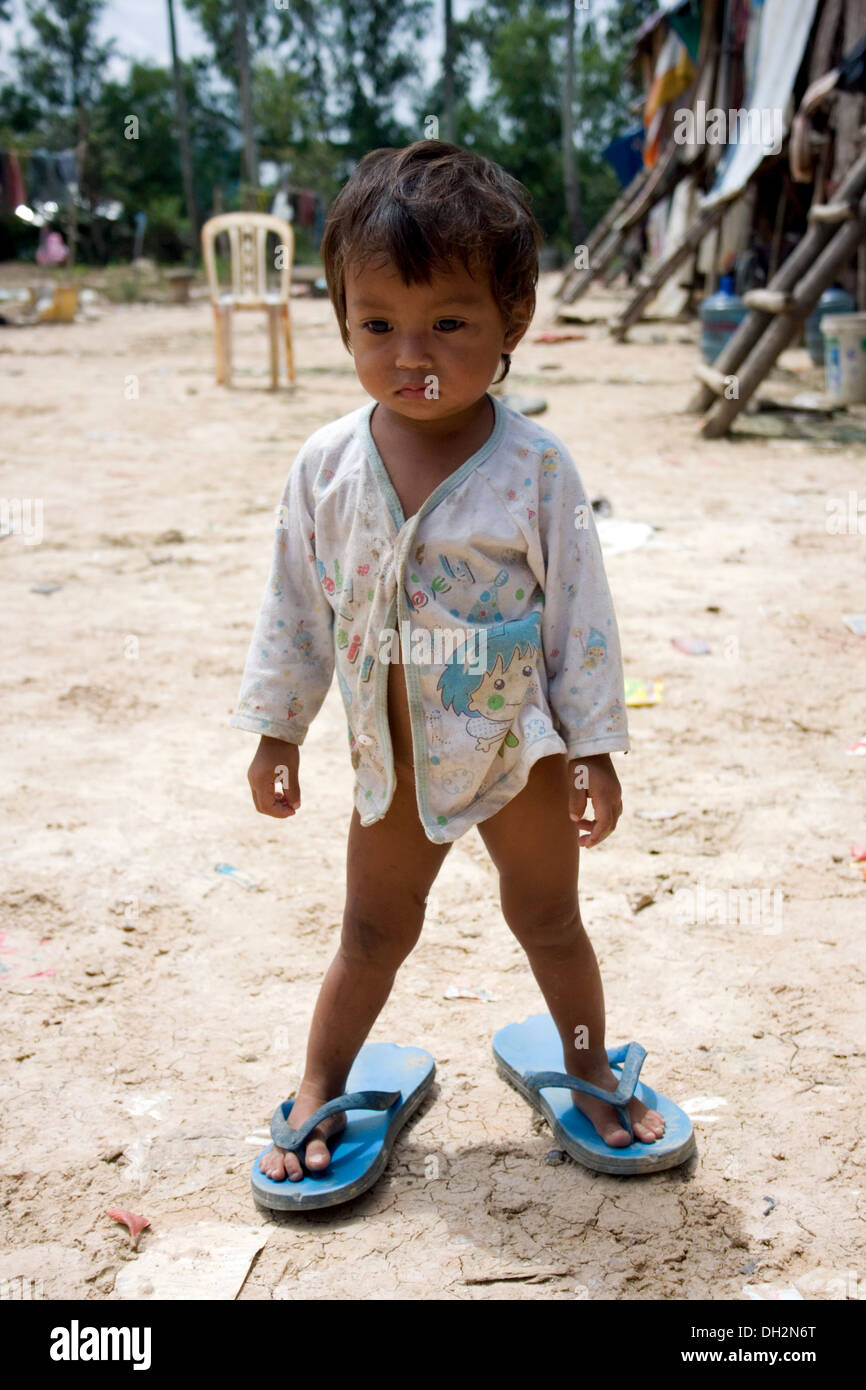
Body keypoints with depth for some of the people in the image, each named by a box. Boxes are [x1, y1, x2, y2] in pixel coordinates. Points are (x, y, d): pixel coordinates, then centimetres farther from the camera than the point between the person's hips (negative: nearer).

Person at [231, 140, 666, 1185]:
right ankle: (320, 1088, 35)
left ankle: (590, 1070, 39)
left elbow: (580, 609, -10)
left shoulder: (534, 468, -16)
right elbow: (297, 605, 1)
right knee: (372, 937, 15)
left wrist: (594, 746, -8)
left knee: (548, 919, 16)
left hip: (523, 746, -1)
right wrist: (276, 729, 5)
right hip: (395, 755, 2)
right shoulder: (328, 465, -9)